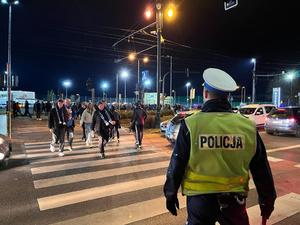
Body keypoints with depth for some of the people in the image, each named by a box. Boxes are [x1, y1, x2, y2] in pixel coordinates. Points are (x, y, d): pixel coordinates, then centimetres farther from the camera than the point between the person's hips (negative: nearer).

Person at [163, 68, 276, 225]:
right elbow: (261, 170, 2)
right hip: (234, 199, 2)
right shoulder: (248, 126, -7)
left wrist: (170, 193, 6)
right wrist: (267, 199, 16)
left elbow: (177, 165, -9)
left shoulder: (191, 124, -15)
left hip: (200, 198, -1)